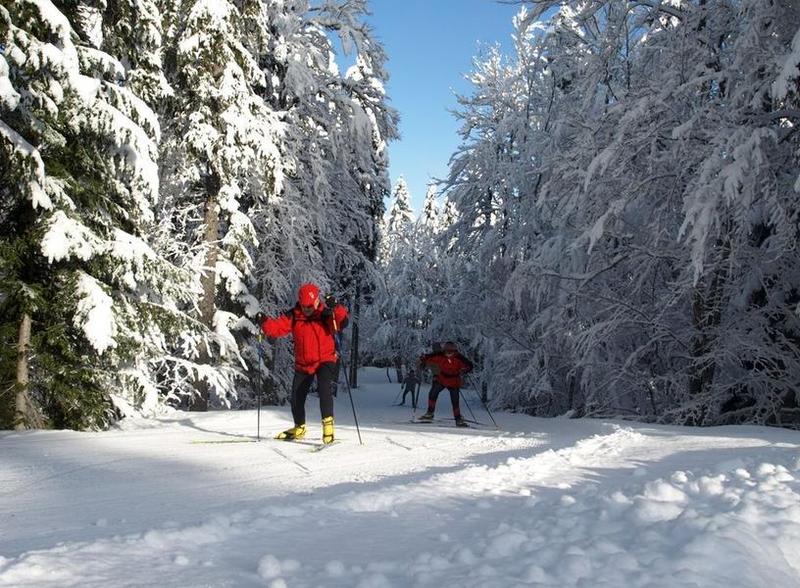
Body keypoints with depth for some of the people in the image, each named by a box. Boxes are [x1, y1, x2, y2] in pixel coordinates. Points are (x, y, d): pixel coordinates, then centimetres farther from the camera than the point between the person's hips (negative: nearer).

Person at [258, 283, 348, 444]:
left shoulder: (326, 314, -10)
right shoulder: (293, 316, -2)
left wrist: (335, 308, -42)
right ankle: (299, 428, 35)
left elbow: (343, 322, -26)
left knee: (324, 388, -30)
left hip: (325, 360, -4)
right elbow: (277, 327, -10)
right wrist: (264, 322, -29)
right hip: (303, 364, 4)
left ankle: (328, 423, -19)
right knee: (296, 397, 11)